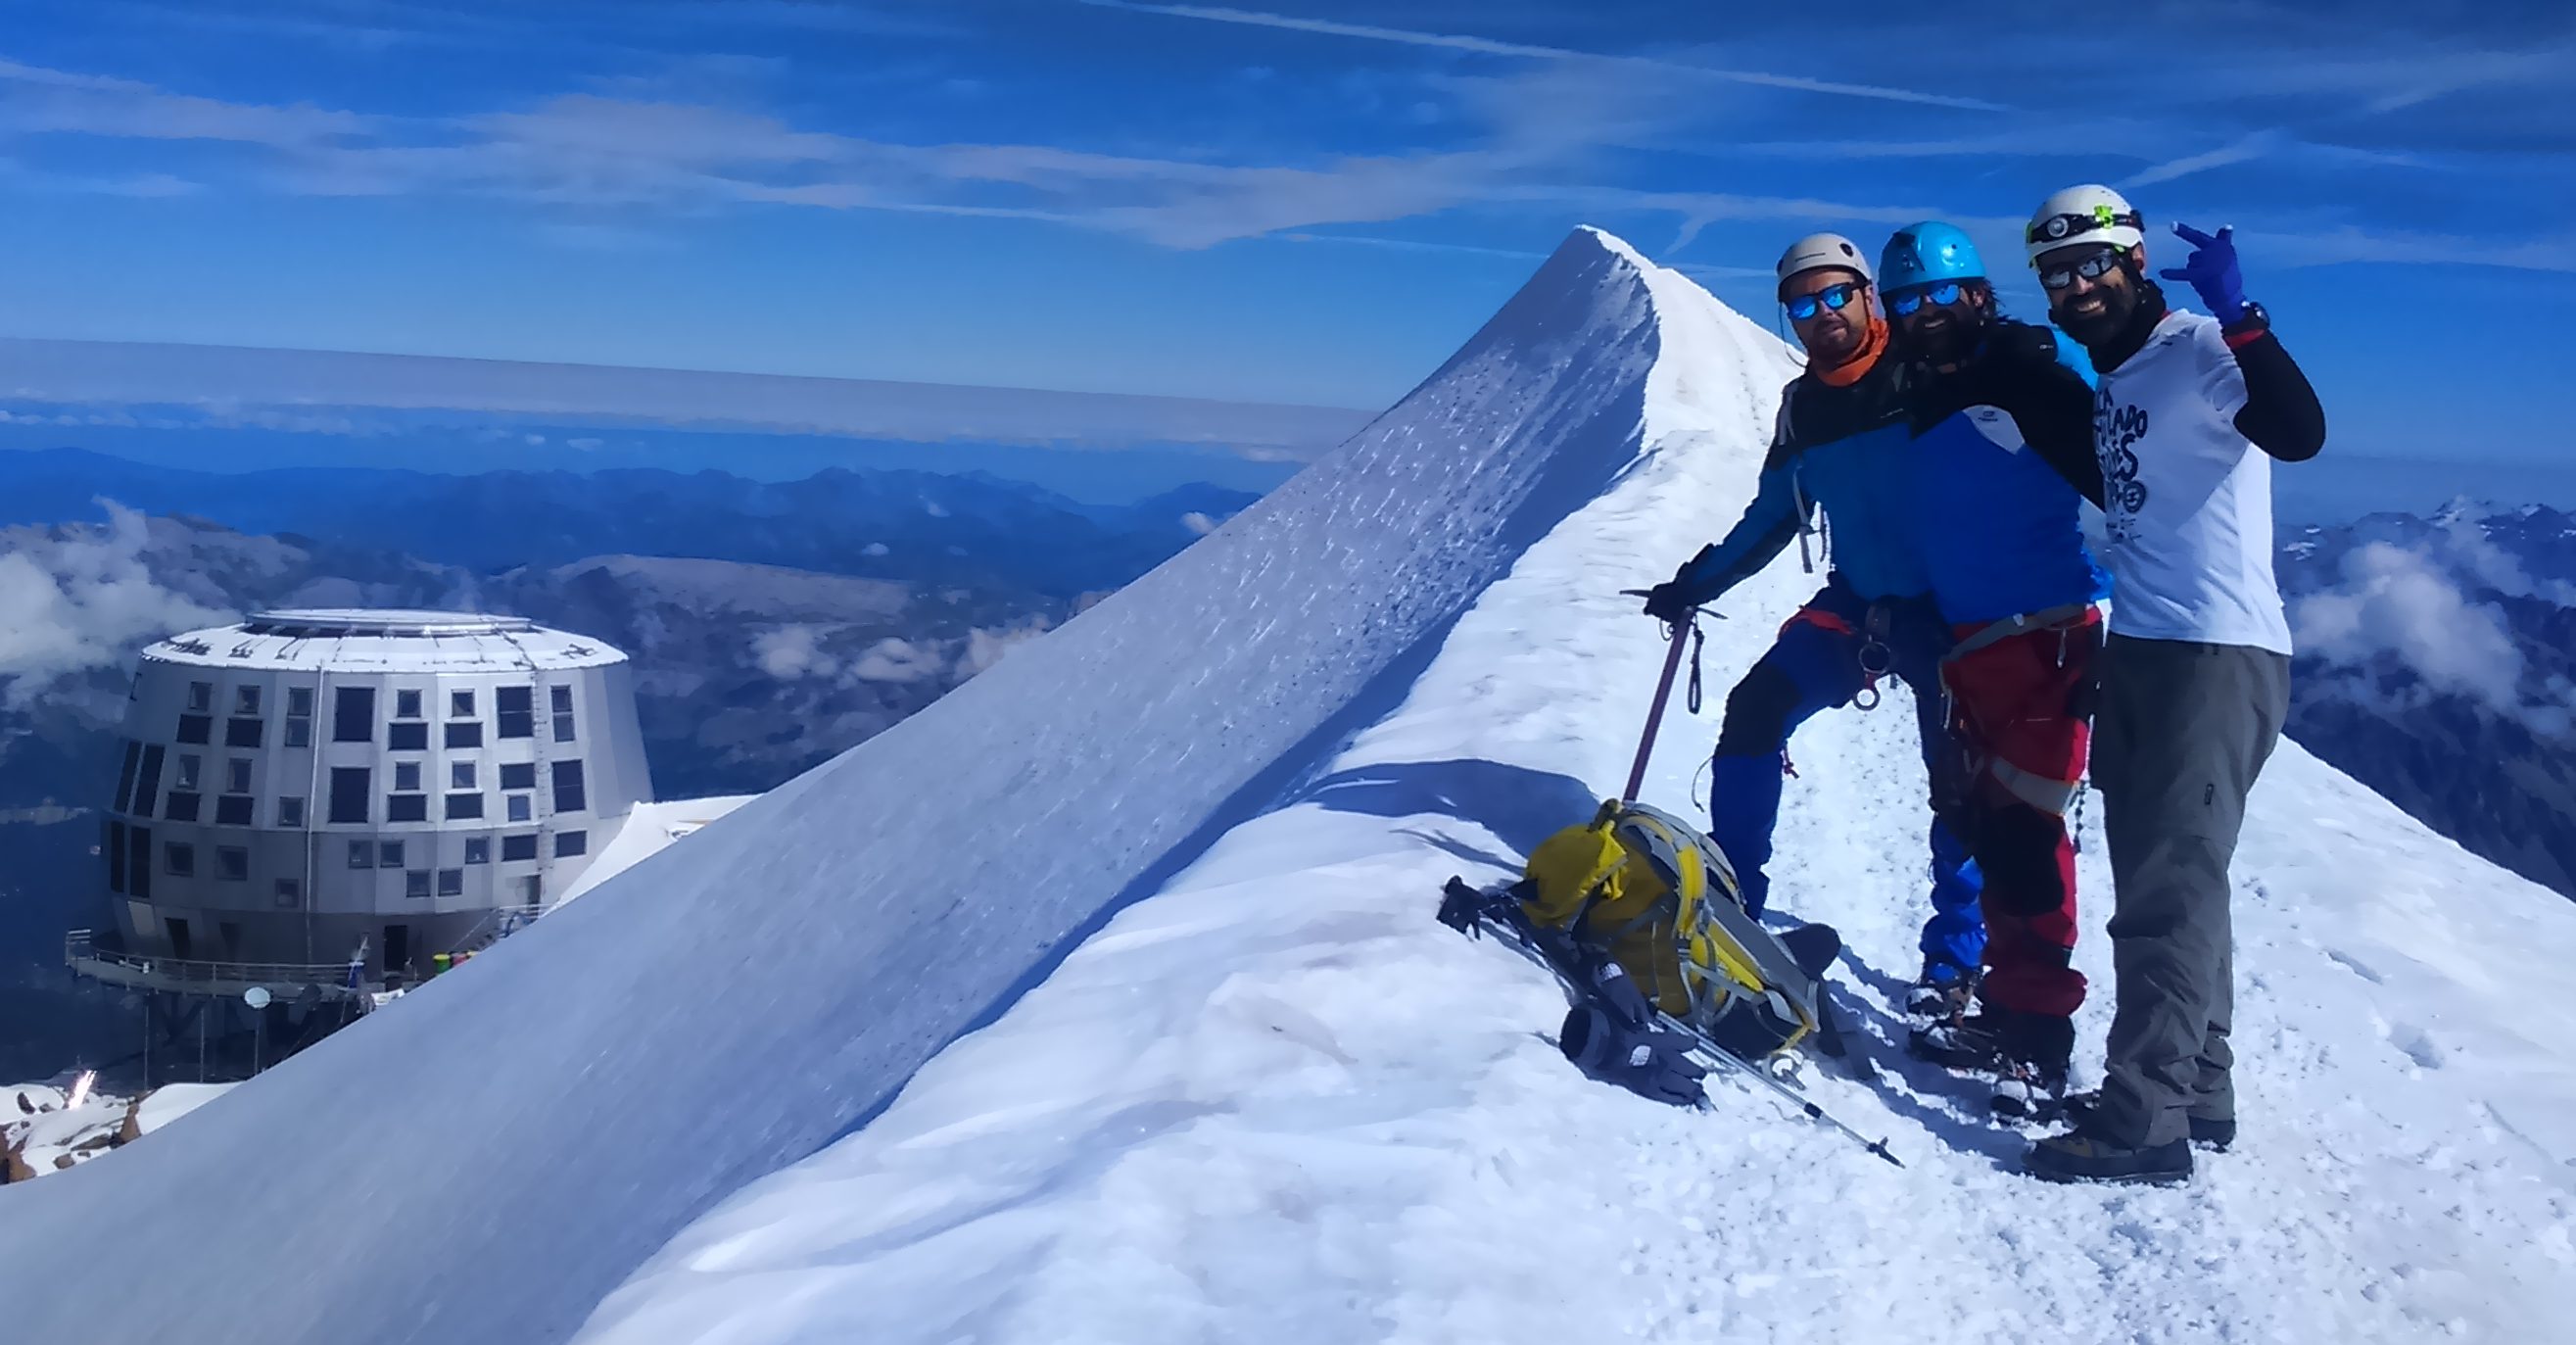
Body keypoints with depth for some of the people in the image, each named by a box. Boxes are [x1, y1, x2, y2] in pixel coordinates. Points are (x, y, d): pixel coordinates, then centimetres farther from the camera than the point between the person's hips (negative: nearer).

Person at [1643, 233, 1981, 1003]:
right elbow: (1772, 518, 18)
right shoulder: (1804, 406, 9)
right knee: (1756, 708, -7)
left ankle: (1956, 960, 10)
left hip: (1948, 609, -5)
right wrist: (1697, 582, 13)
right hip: (1856, 602, 5)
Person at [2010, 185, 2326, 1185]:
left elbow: (2298, 433, -29)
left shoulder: (2201, 349, -11)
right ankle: (2197, 1087, 27)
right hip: (2141, 654, 10)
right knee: (2166, 879, 16)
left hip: (2217, 655, -10)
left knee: (2165, 889, -9)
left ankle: (2146, 1118, -4)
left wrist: (2235, 314, -36)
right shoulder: (2113, 378, 15)